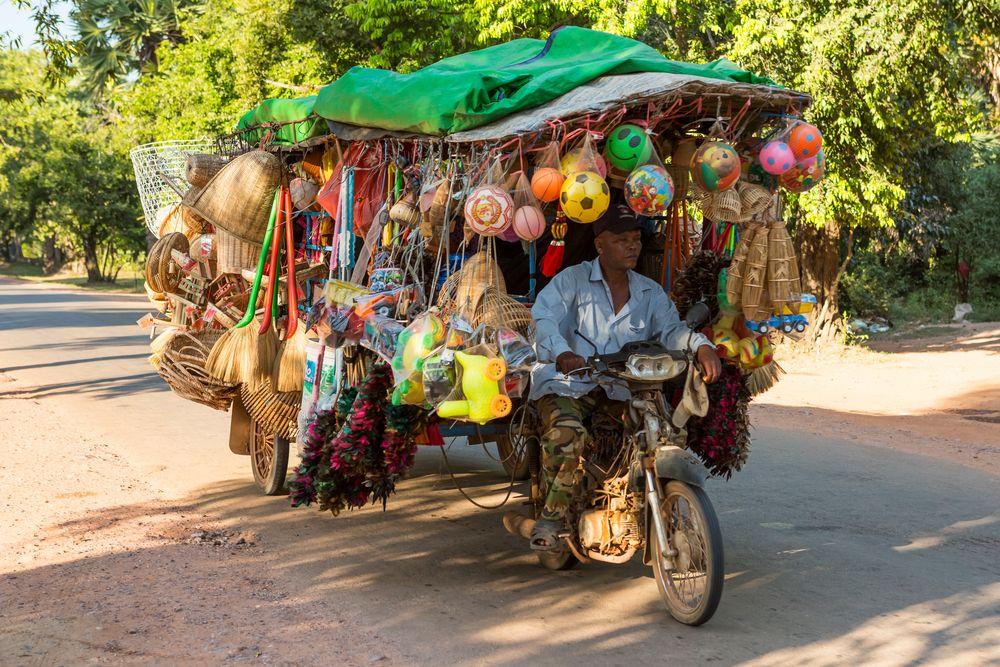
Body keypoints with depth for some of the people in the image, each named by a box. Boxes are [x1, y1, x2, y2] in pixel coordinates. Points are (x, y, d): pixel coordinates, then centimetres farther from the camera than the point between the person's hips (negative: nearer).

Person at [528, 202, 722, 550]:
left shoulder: (650, 292, 17)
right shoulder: (572, 280, 2)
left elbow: (671, 329, 3)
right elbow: (544, 315, -13)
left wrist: (701, 346, -21)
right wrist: (561, 353, -35)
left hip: (621, 389, 4)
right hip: (568, 383, -4)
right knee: (566, 433, -35)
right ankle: (553, 516, -17)